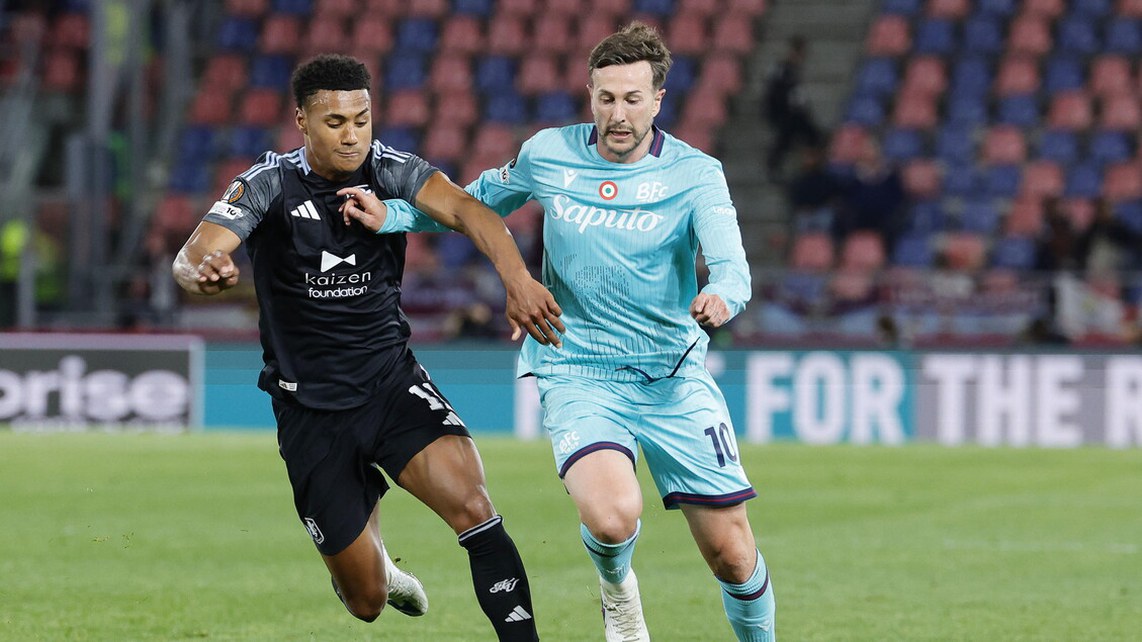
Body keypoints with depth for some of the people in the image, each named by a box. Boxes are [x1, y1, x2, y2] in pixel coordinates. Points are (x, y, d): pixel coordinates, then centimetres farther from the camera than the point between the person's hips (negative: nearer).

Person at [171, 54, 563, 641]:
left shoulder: (389, 170, -6)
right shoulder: (269, 185, -9)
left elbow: (463, 209, -24)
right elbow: (191, 256, -22)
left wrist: (518, 282, -43)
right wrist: (200, 270, -48)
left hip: (392, 380, 1)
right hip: (310, 410, -1)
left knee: (470, 502, -27)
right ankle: (373, 567, 42)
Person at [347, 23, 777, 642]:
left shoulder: (694, 173, -6)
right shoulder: (547, 154, 0)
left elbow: (731, 264, -21)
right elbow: (478, 203, 19)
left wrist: (721, 295, -45)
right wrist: (390, 216, 6)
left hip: (675, 378, 0)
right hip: (577, 376, 0)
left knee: (733, 556, -2)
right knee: (612, 516, -28)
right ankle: (616, 588, 9)